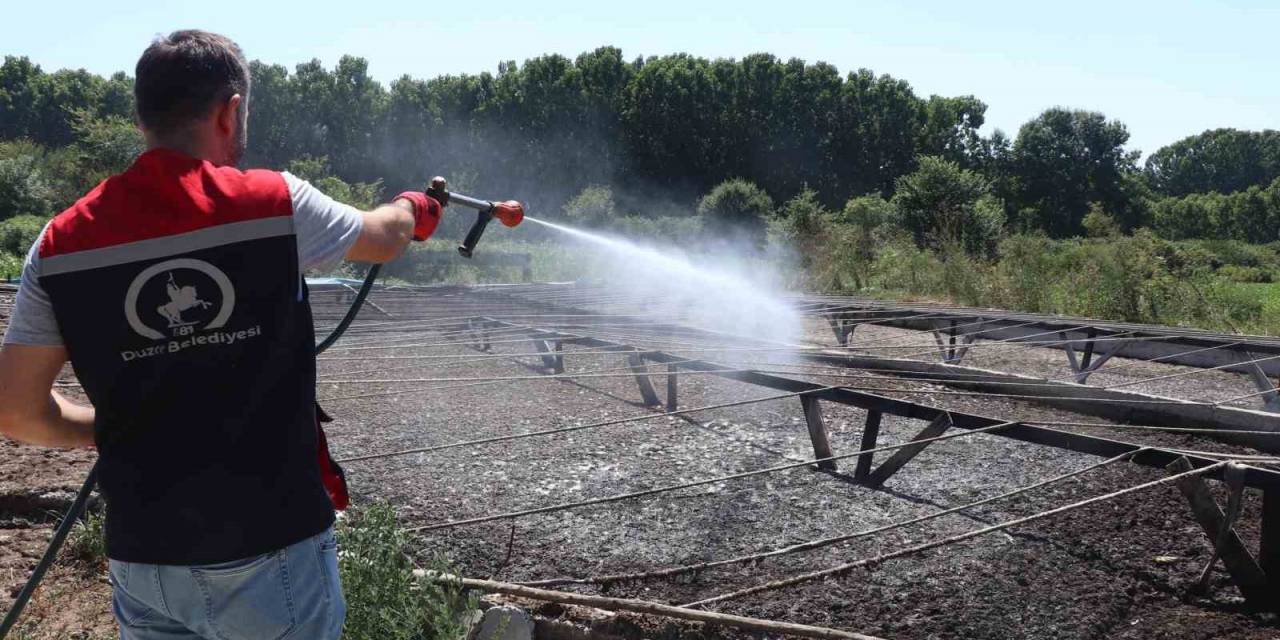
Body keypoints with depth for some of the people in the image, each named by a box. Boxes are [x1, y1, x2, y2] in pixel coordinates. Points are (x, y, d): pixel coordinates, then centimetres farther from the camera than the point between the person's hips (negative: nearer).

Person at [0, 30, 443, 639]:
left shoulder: (62, 242, -4)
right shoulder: (275, 204, -11)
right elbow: (384, 238, 8)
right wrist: (414, 209, 31)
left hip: (142, 561, 3)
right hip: (268, 553, -3)